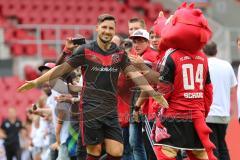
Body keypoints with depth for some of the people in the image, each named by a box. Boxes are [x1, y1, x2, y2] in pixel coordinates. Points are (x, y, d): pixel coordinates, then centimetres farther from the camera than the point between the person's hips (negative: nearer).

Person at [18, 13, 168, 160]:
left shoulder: (120, 54, 7)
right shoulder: (86, 51, -2)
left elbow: (135, 74, 1)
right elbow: (62, 68, 2)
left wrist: (154, 94, -10)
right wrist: (36, 82, -1)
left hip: (111, 111, 3)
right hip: (91, 110, -3)